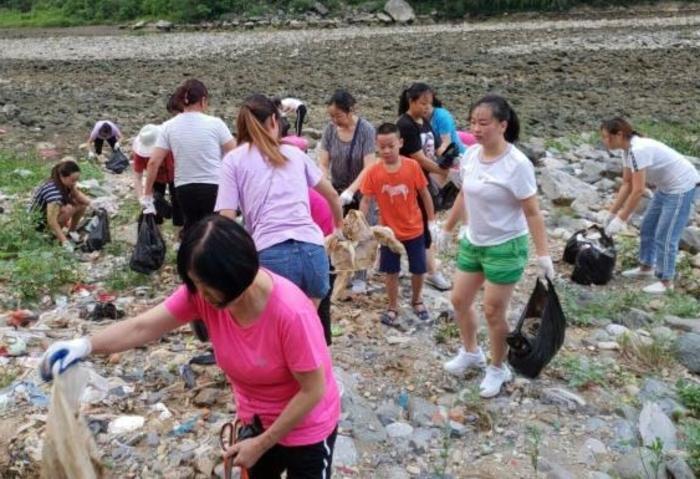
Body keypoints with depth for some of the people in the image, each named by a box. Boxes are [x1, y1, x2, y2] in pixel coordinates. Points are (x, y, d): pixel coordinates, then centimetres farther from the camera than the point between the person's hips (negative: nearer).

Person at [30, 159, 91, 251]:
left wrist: (74, 190, -19)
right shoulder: (52, 189, -36)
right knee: (68, 209, -34)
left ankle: (71, 233, 6)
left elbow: (86, 201, -6)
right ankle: (54, 235, -12)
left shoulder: (66, 185, -10)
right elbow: (52, 221, -41)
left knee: (82, 205, -10)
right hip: (39, 221, -8)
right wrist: (65, 242, -43)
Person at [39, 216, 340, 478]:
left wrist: (261, 444, -20)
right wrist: (84, 346, -35)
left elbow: (313, 391, -27)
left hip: (306, 429, -5)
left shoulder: (291, 313, -36)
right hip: (256, 422, 5)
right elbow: (143, 327, -18)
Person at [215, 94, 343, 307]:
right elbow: (332, 195, 33)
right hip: (312, 250, 3)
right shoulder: (295, 153, 21)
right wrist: (339, 223, 52)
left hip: (272, 255, -3)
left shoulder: (234, 159, 10)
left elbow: (226, 219, 0)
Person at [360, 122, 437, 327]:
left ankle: (417, 300, 40)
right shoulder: (373, 172, -14)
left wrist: (432, 221, 1)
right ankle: (393, 307, 31)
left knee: (418, 270, 13)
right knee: (391, 271, 12)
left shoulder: (412, 166, -15)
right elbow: (365, 200, -8)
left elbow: (425, 194, -4)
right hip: (389, 231, 0)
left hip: (414, 229, 0)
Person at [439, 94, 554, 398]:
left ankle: (498, 369, 26)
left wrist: (543, 254, -20)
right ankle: (470, 352, 41)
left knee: (493, 311, 2)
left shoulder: (517, 164, -22)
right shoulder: (471, 155, -3)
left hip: (506, 247, -7)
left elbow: (532, 212, -18)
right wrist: (447, 229, 18)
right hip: (472, 242, 7)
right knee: (460, 300, 16)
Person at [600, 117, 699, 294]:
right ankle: (646, 267, 34)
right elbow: (627, 184, 5)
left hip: (683, 187, -10)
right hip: (666, 187, 10)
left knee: (665, 236, -5)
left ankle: (666, 281, 9)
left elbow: (638, 190, -28)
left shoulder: (639, 150, -29)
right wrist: (611, 212, 3)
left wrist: (621, 220, -22)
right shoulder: (628, 149, -1)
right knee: (648, 227, 18)